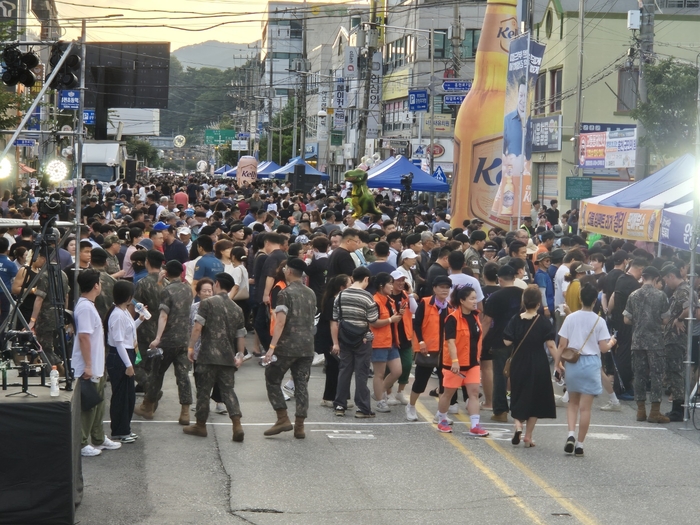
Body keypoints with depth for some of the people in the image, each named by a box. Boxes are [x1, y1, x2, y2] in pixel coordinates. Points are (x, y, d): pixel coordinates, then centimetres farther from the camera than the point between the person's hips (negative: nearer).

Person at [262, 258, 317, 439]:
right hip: (307, 347, 6)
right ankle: (299, 426, 4)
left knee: (272, 379, 8)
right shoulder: (311, 294, 12)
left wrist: (272, 347, -20)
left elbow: (280, 322, -18)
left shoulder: (286, 293, -10)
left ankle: (283, 419, -1)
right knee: (301, 385, 7)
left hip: (288, 347, -6)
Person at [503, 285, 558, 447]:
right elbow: (550, 345, -12)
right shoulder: (544, 323, -9)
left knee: (519, 397, 16)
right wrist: (558, 361, -7)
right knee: (535, 399, 10)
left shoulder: (515, 320, -4)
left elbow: (507, 342, -5)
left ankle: (518, 424, -11)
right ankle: (528, 437, 10)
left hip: (519, 365, 1)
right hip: (538, 366, -1)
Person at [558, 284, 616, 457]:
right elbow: (603, 348, -6)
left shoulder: (570, 318, -3)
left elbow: (562, 344, -2)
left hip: (572, 363, 2)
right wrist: (611, 343, 15)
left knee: (573, 402, 18)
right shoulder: (599, 321, -7)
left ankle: (571, 434, -2)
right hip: (591, 363, -2)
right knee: (585, 407, 3)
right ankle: (580, 444, 6)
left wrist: (558, 362, 10)